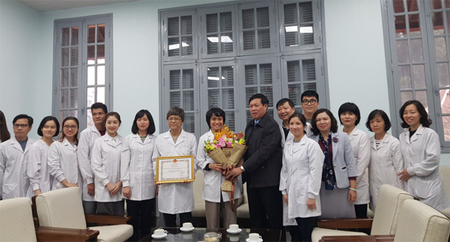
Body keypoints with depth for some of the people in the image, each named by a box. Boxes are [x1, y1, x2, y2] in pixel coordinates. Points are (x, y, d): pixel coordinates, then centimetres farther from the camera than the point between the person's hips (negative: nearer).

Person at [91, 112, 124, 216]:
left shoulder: (123, 142, 6)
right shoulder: (99, 142, 2)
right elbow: (95, 165, -2)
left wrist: (120, 182, -7)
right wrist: (107, 183, -8)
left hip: (119, 190, 1)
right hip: (104, 190, -1)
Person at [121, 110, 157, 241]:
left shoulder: (155, 140, 6)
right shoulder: (128, 139, 6)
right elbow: (124, 162, 2)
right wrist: (125, 184, -4)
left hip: (149, 186, 0)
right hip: (133, 185, 0)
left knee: (146, 220, 8)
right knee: (133, 220, 4)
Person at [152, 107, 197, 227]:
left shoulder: (190, 138, 7)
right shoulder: (160, 138, 11)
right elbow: (155, 160, 12)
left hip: (184, 184, -1)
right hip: (166, 185, 2)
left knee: (186, 222, 1)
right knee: (169, 223, 10)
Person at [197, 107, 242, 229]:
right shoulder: (204, 138, 7)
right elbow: (200, 161, 6)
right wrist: (211, 166, -13)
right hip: (212, 186, 0)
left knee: (230, 221, 6)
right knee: (212, 223, 6)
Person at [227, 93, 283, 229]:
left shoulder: (271, 126, -12)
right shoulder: (250, 126, 14)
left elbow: (263, 152, -19)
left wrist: (242, 168, -18)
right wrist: (235, 166, -1)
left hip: (268, 180, -8)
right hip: (252, 180, 8)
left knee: (275, 221, 3)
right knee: (256, 220, 15)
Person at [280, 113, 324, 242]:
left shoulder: (312, 145, -7)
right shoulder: (287, 145, 10)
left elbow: (315, 172, -10)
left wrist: (312, 196, -12)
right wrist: (284, 191, 10)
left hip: (306, 193, -5)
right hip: (293, 193, 5)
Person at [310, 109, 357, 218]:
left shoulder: (343, 137, 3)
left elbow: (350, 163, 2)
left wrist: (353, 188, -3)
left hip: (341, 186, 0)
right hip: (321, 188, 1)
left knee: (345, 218, 2)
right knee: (325, 218, 5)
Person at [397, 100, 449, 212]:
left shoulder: (430, 134, -3)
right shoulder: (402, 136, 13)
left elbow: (433, 159, -13)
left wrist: (411, 170, -10)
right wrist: (403, 174, 3)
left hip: (428, 187, -4)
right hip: (410, 186, 4)